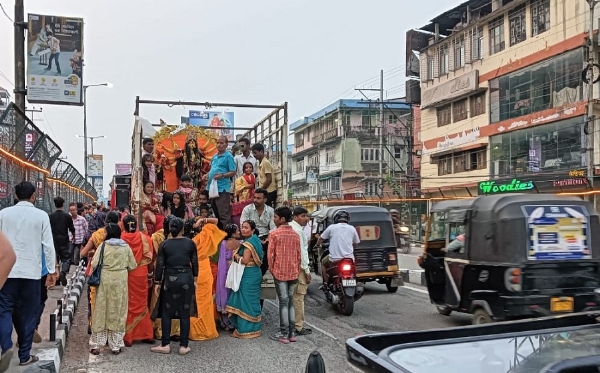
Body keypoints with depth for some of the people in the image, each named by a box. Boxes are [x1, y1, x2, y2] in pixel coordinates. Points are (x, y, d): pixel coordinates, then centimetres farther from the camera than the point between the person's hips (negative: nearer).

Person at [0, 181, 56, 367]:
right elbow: (48, 245, -4)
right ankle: (24, 355, 15)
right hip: (31, 271, -1)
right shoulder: (41, 215, -4)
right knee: (28, 314, 9)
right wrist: (52, 269, 4)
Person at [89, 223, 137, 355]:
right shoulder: (126, 247, -1)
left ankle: (96, 345, 14)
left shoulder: (103, 246, -7)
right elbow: (132, 266, 3)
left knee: (101, 311, 8)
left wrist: (104, 266, 10)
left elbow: (94, 264, -11)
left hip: (104, 281, -1)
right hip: (120, 281, 1)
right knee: (118, 312, 9)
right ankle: (116, 345, 14)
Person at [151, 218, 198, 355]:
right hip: (186, 279, 1)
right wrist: (195, 280, 13)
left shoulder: (164, 244, -2)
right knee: (185, 313, 6)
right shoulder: (190, 243, -2)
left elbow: (160, 265, -1)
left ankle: (165, 345, 13)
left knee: (166, 312, 11)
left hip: (169, 279, 0)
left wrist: (157, 282, 6)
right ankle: (184, 346, 9)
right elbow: (195, 263, 3)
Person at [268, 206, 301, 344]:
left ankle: (284, 334, 2)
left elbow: (271, 254, -9)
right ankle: (292, 333, 14)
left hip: (279, 272, -5)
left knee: (283, 302, -1)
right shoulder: (295, 235, 6)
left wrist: (271, 269, 5)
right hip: (293, 272, 5)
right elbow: (298, 255, 8)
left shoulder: (274, 234, -9)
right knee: (290, 301, 12)